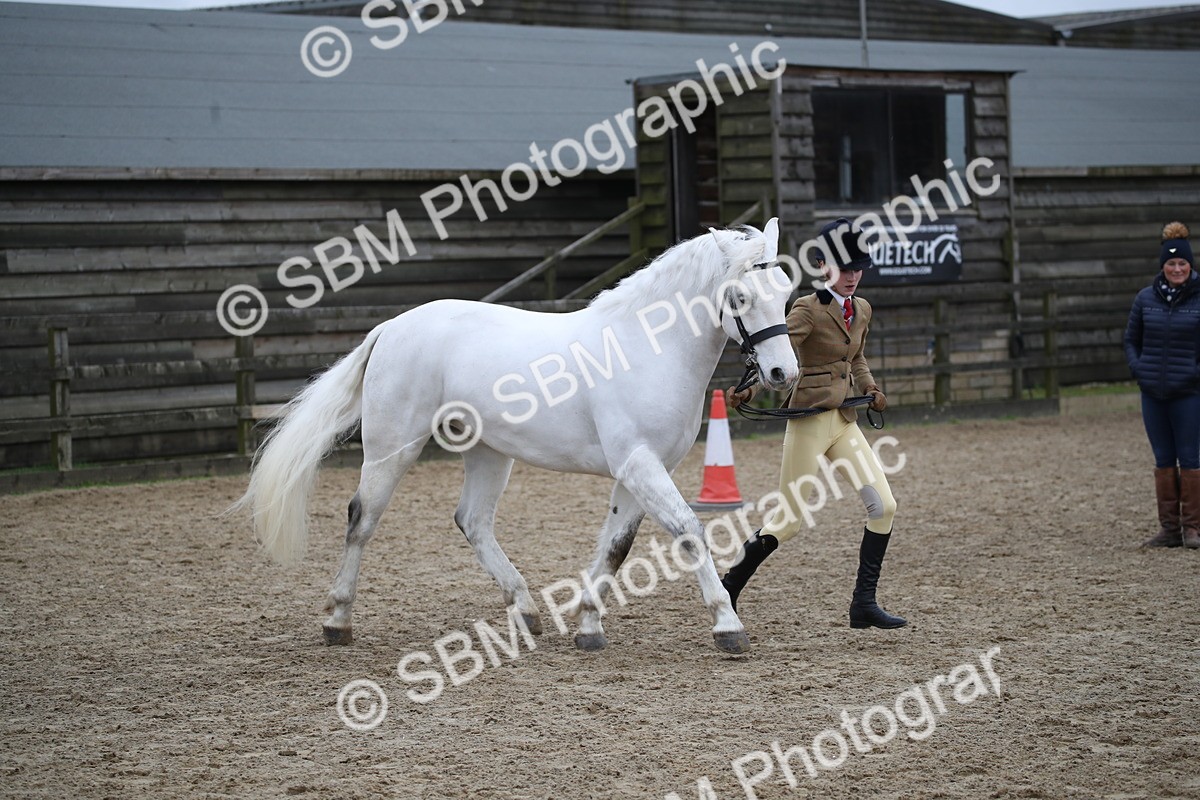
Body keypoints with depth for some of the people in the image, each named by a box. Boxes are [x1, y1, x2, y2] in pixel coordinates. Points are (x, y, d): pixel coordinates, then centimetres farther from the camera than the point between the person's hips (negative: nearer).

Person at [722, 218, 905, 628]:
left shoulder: (862, 309, 12)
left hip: (845, 420, 7)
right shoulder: (808, 309, -11)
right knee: (788, 519, -3)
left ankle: (864, 603, 4)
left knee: (884, 505, -3)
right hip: (810, 420, -7)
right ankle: (730, 587, 16)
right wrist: (747, 390, -34)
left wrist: (870, 388, 7)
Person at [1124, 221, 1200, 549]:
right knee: (1163, 461, 8)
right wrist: (1138, 369, 1)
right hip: (1153, 393, 4)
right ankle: (1169, 528, 14)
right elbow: (1131, 339, 16)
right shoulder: (1146, 298, 5)